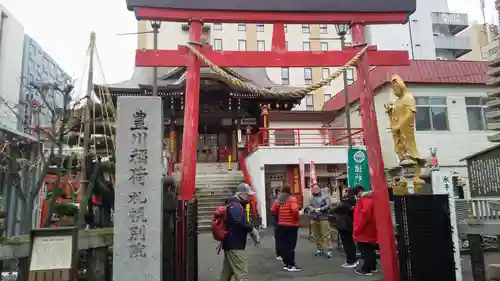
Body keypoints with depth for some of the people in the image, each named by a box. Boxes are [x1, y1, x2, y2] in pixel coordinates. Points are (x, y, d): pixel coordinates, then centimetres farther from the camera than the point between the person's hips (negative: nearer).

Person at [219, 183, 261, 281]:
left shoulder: (235, 204, 17)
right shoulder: (236, 206, -17)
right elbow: (239, 223, -31)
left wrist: (251, 231, 5)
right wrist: (252, 229, -19)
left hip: (231, 244, 10)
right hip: (235, 246, -10)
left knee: (227, 272, 17)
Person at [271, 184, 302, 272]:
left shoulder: (278, 199, 8)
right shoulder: (292, 199, -12)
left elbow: (273, 210, 5)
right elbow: (295, 210, -26)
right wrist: (298, 217, -10)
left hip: (281, 224, 6)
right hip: (292, 225, -6)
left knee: (283, 245, 10)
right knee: (290, 245, -2)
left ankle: (286, 264, 18)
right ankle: (291, 265, 1)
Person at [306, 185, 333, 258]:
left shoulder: (325, 197, 1)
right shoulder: (311, 198, 12)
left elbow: (328, 205, -9)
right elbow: (308, 206, 1)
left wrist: (320, 209, -16)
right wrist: (314, 209, -16)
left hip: (323, 218, -4)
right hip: (314, 219, 4)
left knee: (326, 234, -8)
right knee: (316, 235, 10)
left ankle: (329, 250, -5)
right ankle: (319, 249, 21)